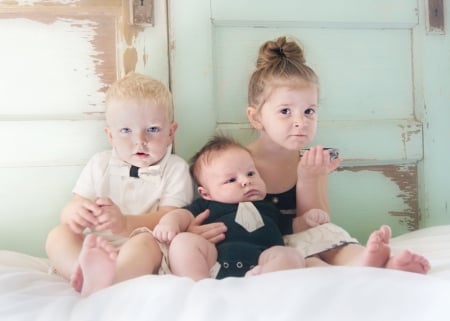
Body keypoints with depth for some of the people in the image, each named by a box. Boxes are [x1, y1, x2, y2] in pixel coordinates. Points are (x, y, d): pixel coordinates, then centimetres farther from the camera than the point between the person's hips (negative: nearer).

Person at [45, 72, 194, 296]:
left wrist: (126, 224, -30)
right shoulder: (100, 164, 16)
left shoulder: (175, 169, 5)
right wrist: (75, 211, -20)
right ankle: (88, 270, -48)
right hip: (95, 247, 4)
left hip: (143, 255, -3)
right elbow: (70, 209, 8)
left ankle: (99, 281, -60)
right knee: (58, 235, -19)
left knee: (145, 241, -34)